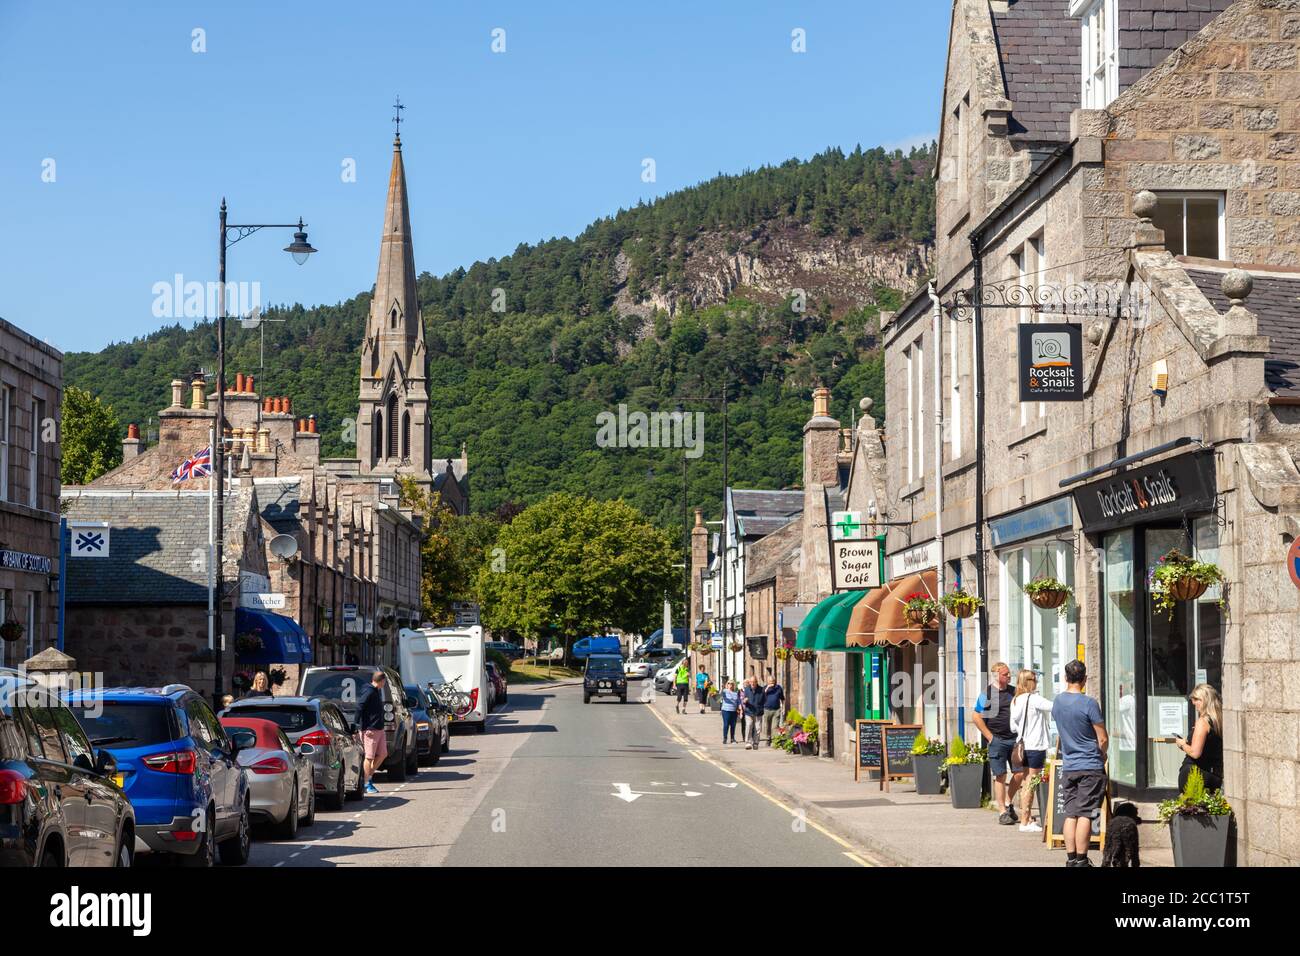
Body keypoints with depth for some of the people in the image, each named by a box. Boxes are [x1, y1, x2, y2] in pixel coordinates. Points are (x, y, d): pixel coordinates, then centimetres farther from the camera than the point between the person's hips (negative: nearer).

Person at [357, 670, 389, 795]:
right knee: (370, 757, -3)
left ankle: (370, 777, 23)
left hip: (379, 729, 9)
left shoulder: (378, 691, 13)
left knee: (382, 754, 12)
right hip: (370, 730, -9)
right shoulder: (369, 692, -16)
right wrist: (364, 728, -20)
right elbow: (359, 708, -20)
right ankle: (367, 784, 5)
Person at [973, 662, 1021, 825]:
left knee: (1020, 773, 0)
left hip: (1014, 739, 4)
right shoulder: (987, 694, -5)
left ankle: (1007, 803, 21)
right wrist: (990, 737, -8)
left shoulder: (1014, 691, 10)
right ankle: (1002, 812, 5)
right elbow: (976, 717, -5)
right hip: (997, 740, -4)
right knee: (1000, 776, -2)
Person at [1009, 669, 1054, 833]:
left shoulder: (1015, 701, 10)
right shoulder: (1034, 698, -13)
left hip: (1024, 745, 8)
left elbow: (1013, 727, 11)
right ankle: (1025, 822, -4)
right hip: (1036, 746, -8)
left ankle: (1029, 819, 20)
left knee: (1027, 783, 14)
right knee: (1030, 783, -5)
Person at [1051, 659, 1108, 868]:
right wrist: (1101, 756, 10)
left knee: (1071, 814, 7)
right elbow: (1103, 739, -10)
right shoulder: (1088, 703, -14)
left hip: (1068, 767, 5)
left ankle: (1071, 859, 8)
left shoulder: (1057, 701, 5)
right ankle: (1081, 860, -3)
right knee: (1085, 815, -3)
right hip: (1091, 767, -5)